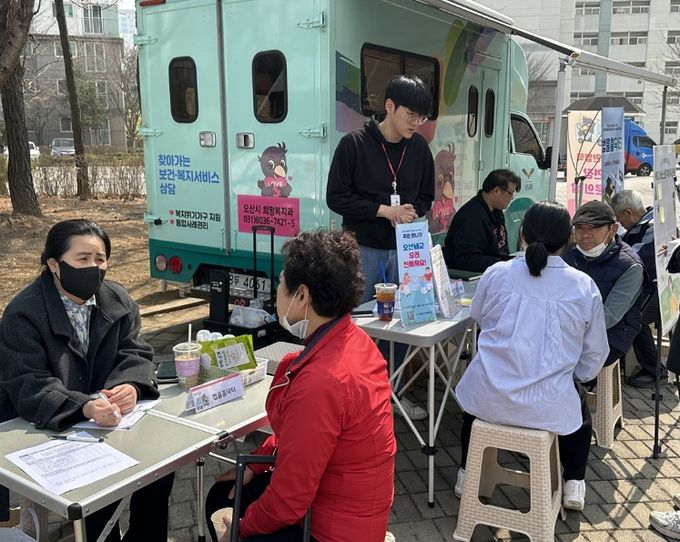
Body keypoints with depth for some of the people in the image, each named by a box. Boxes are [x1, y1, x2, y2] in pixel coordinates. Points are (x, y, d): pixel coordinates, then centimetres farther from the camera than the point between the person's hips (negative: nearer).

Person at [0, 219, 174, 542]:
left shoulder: (117, 300, 0)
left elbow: (135, 353, -1)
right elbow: (27, 385, -22)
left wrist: (130, 385, -26)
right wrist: (85, 408, -39)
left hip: (111, 416, 5)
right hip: (46, 429, -4)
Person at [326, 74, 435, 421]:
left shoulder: (419, 148, 4)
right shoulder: (354, 144, -9)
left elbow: (426, 197, 13)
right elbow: (336, 197, -10)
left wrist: (411, 210, -10)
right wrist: (384, 210, -16)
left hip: (403, 249, 4)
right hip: (363, 249, -4)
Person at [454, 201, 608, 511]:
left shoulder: (496, 273, -4)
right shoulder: (584, 287, -5)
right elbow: (595, 354, 3)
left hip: (489, 398, 1)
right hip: (550, 407, 0)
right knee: (579, 403, 35)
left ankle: (467, 475, 44)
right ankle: (574, 485, 36)